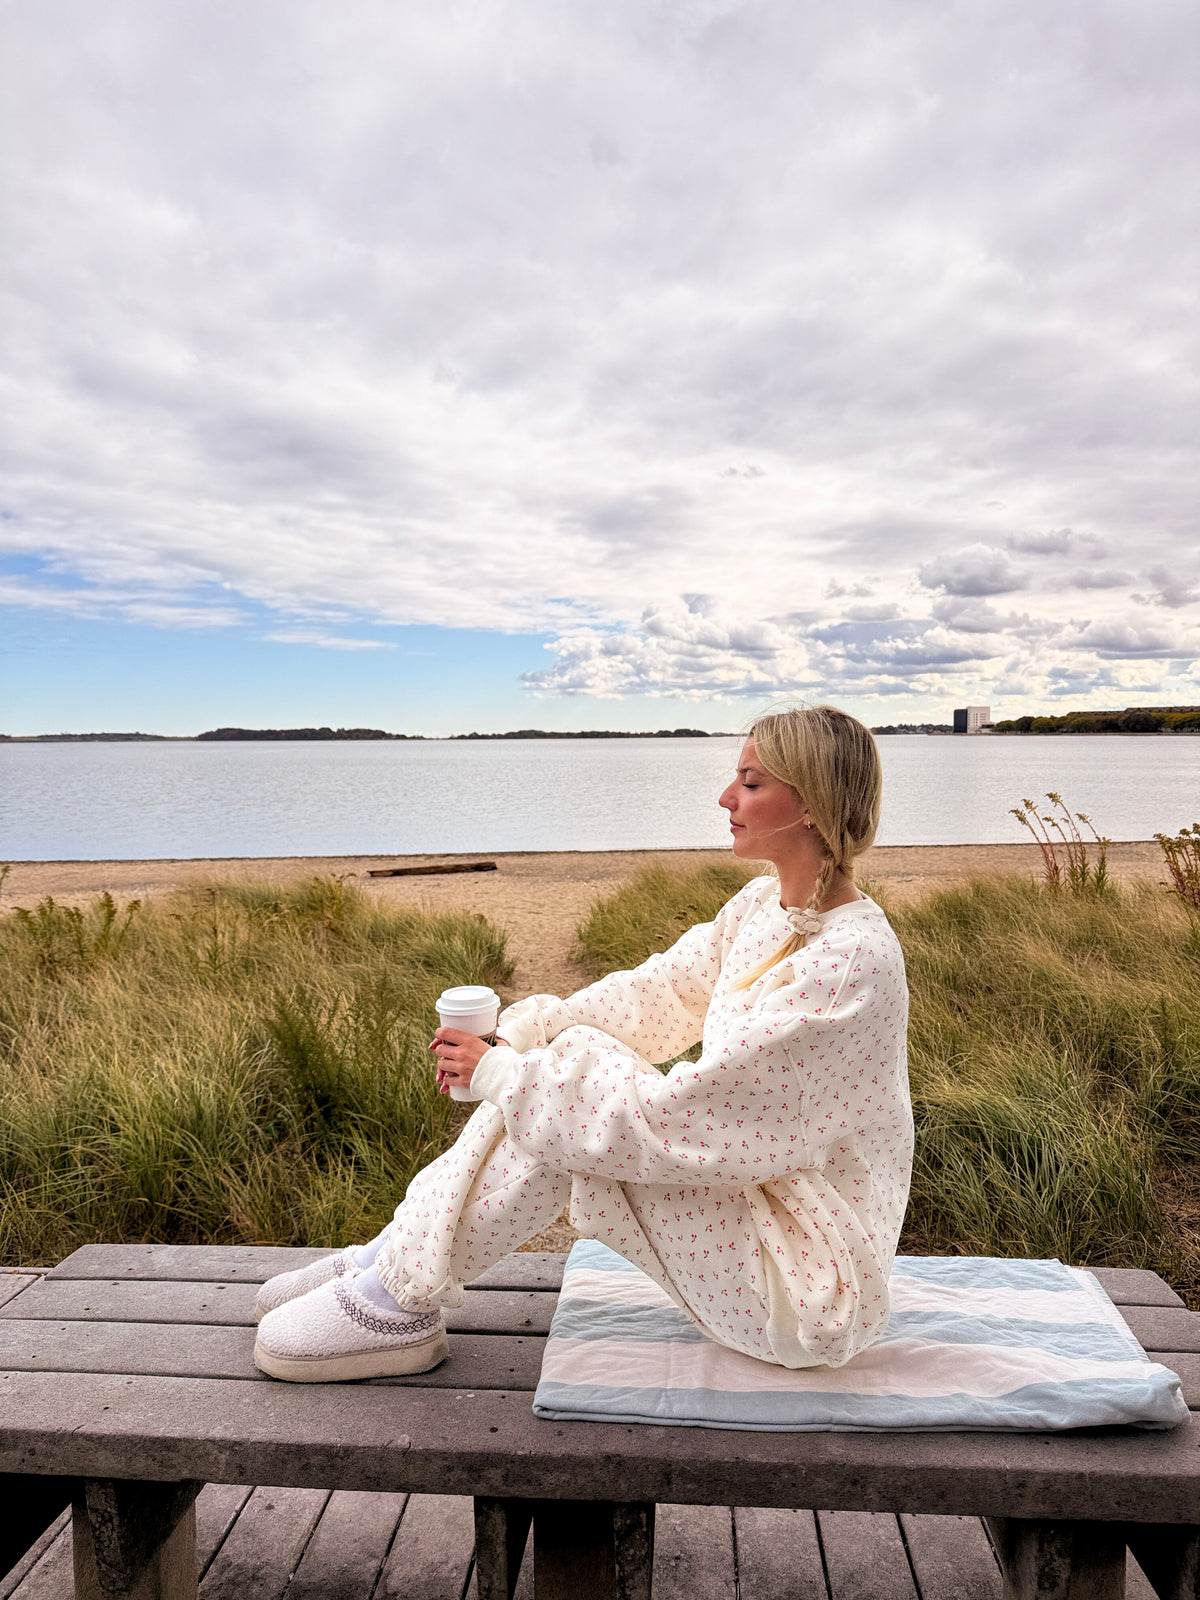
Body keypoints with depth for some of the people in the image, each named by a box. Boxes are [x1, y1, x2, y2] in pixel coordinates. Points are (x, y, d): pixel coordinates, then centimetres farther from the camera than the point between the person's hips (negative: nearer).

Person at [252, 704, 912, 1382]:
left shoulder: (852, 959, -27)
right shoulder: (764, 902, 2)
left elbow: (681, 1117, -29)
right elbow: (659, 991, 3)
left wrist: (503, 1076, -23)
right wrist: (522, 1030, -12)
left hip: (813, 1285, -8)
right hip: (754, 1195, 8)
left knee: (572, 1068, -22)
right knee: (564, 1055, -7)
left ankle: (400, 1301, -5)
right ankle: (395, 1255, 4)